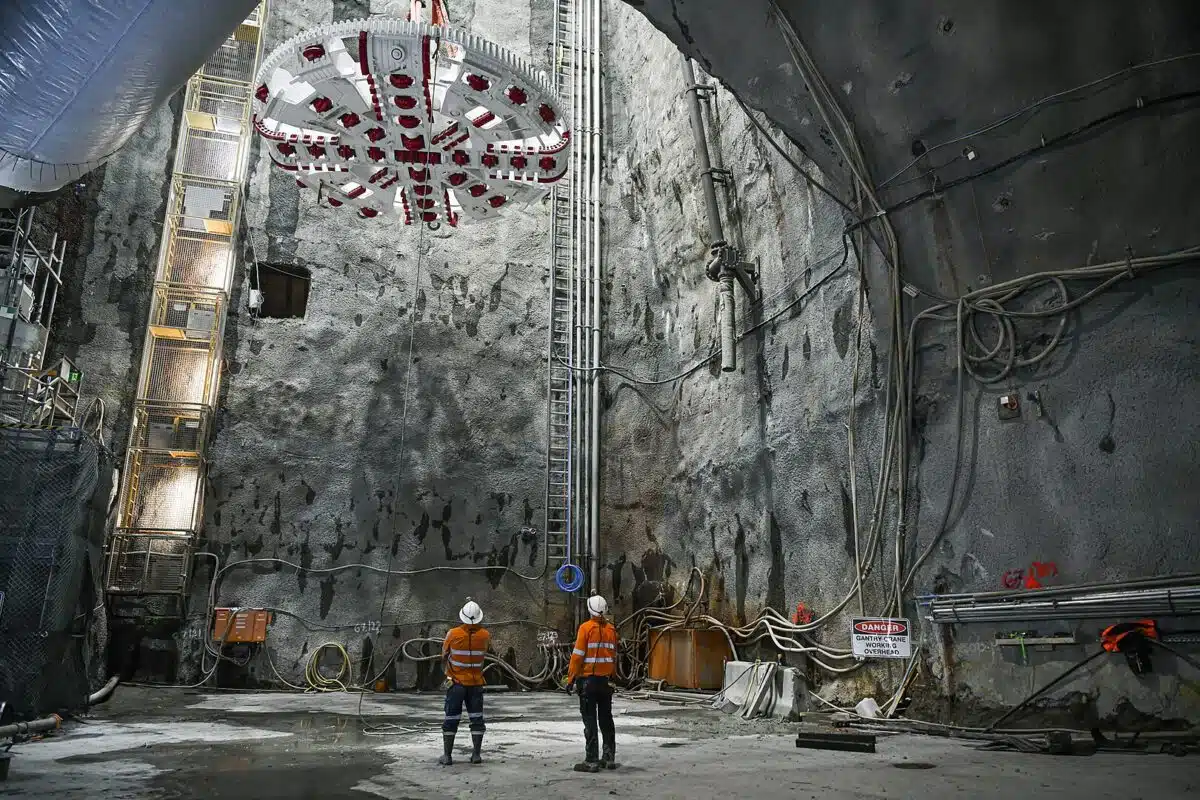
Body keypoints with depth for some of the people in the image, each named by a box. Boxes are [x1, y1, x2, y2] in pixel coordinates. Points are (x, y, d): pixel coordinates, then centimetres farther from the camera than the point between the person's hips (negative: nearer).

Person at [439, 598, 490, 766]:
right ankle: (476, 755, 9)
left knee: (451, 719, 6)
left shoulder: (453, 634, -14)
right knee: (477, 718, 10)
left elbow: (444, 655, 2)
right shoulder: (485, 635, -9)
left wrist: (446, 671, 24)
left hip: (456, 682, -1)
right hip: (476, 683, 2)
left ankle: (447, 755, 8)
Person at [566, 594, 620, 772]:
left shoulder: (586, 627, -11)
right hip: (606, 681, 5)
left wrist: (571, 679, -7)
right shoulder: (611, 629, 5)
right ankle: (609, 757, 20)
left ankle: (592, 760, -3)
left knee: (590, 720, -2)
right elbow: (614, 656, 11)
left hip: (588, 680, -5)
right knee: (606, 719, 14)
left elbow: (578, 655, -12)